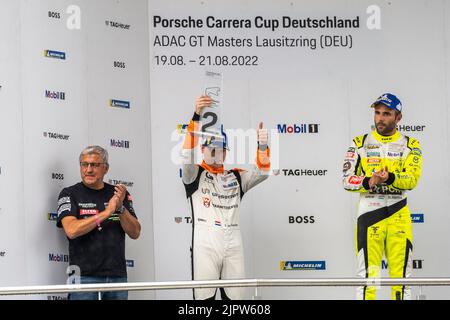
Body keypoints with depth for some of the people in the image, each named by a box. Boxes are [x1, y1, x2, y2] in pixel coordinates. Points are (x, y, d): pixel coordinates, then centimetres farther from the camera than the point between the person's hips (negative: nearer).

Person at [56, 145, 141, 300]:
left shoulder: (118, 194, 12)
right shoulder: (69, 194, 2)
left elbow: (135, 233, 6)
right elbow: (71, 230, -15)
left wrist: (120, 208, -11)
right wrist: (107, 212, -16)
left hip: (117, 275, 3)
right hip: (85, 276, -3)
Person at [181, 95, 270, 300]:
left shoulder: (236, 177, 18)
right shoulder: (195, 175, 7)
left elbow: (262, 172, 4)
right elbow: (187, 154, -11)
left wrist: (263, 146, -16)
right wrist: (196, 116, -24)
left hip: (233, 247, 4)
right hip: (205, 246, -4)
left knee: (235, 298, 4)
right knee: (204, 298, -6)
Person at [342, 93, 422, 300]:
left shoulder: (410, 146, 8)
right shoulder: (360, 144, 9)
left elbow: (412, 179, -7)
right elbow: (348, 179, 2)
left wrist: (390, 178, -26)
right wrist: (368, 182, -18)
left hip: (398, 215, 0)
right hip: (369, 213, 0)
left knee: (401, 273, 1)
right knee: (367, 273, -5)